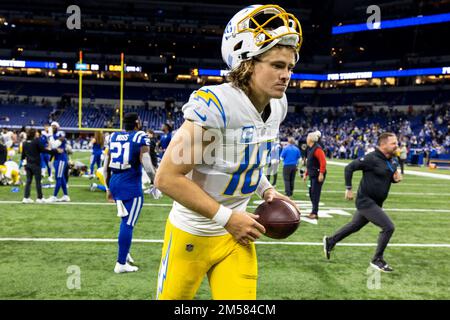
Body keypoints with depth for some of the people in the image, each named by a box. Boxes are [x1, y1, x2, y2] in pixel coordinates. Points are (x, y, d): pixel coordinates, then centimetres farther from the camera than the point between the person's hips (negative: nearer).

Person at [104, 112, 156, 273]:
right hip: (131, 185, -7)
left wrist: (108, 188, 24)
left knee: (126, 220, 24)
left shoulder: (113, 137, 10)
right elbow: (147, 167, -15)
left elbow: (106, 168, 14)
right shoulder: (140, 137, -8)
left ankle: (124, 252, 32)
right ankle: (121, 264, 8)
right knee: (128, 224, 2)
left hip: (114, 183, 7)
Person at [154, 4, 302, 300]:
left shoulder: (277, 106, -2)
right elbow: (168, 178, -25)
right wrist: (227, 217, -21)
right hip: (192, 233, -6)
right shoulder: (215, 105, -27)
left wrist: (266, 190, -1)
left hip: (235, 232, 6)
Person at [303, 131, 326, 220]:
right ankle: (314, 212, 21)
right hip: (312, 175, 10)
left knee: (315, 193, -8)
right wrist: (306, 174, 22)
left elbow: (323, 162, -22)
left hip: (318, 175, -10)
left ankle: (315, 213, -4)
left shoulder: (317, 149, -15)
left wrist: (321, 174, -25)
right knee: (311, 193, 12)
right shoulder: (310, 149, 15)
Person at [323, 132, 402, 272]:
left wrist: (396, 178, -3)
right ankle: (377, 260, 2)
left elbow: (389, 177, 21)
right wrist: (348, 189, -15)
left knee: (354, 226, 23)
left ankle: (330, 241, 42)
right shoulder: (372, 158, -19)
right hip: (366, 201, -9)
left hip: (376, 203, 9)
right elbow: (349, 167, -16)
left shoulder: (392, 162, 6)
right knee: (388, 227, -14)